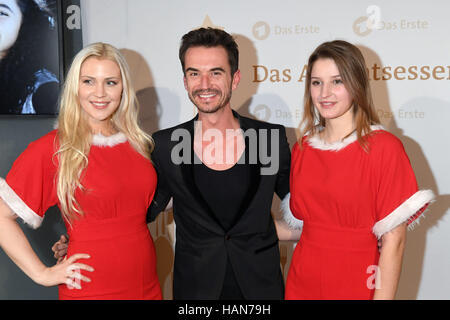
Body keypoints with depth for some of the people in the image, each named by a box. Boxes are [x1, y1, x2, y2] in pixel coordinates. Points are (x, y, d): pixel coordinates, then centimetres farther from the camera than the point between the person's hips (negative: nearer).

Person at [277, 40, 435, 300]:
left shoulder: (384, 147, -12)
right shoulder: (302, 149, 3)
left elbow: (394, 239, -14)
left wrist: (383, 296, -17)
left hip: (355, 287, -4)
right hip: (301, 284, 5)